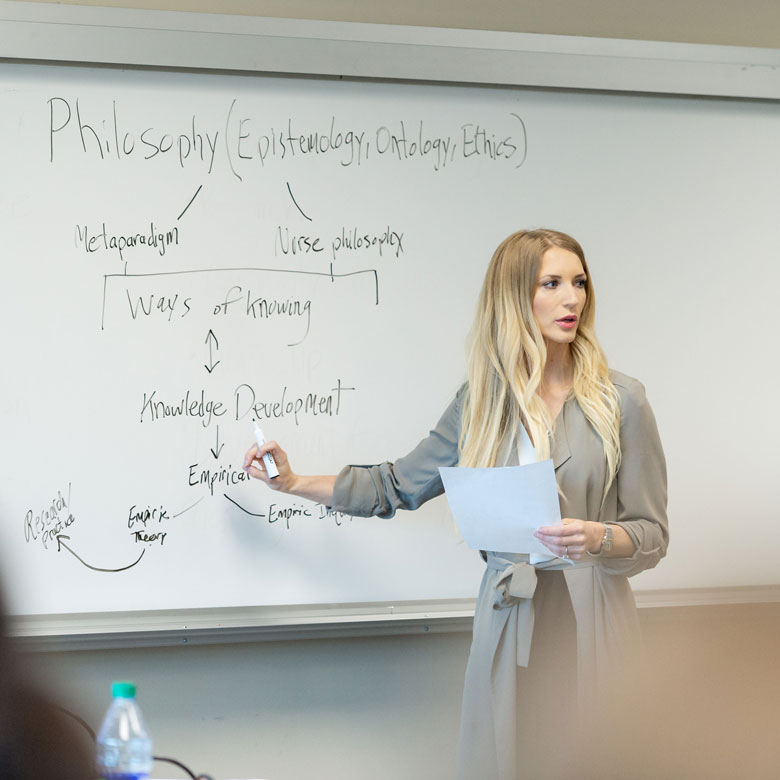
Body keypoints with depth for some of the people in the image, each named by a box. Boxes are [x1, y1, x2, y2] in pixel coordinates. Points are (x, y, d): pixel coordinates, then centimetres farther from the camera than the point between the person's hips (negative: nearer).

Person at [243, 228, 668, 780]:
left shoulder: (619, 400, -2)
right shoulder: (480, 402, 7)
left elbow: (652, 534, 0)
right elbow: (399, 486, 17)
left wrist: (599, 537, -21)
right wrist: (294, 483, 15)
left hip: (592, 622, -2)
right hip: (507, 624, 2)